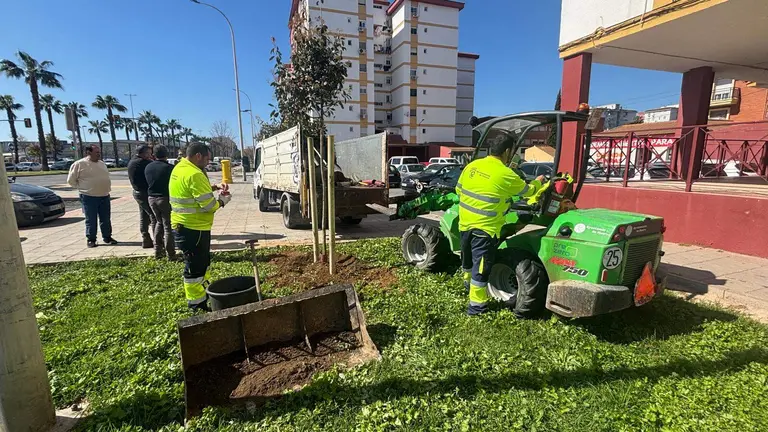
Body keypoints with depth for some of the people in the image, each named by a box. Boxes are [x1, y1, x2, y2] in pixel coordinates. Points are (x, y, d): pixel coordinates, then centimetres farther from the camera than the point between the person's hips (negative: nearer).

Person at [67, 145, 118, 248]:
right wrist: (82, 188, 0)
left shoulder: (102, 163, 12)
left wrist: (107, 188, 12)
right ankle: (91, 239, 11)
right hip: (89, 197, -5)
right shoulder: (79, 164, -6)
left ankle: (107, 237, 20)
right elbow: (71, 180, -1)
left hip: (104, 196, 5)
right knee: (91, 220, 1)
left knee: (106, 219, 10)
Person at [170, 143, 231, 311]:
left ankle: (205, 292, 38)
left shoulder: (180, 168, 10)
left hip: (183, 226, 10)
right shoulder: (194, 174, -23)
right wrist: (222, 200, -4)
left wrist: (215, 187, 9)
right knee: (195, 267, 0)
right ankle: (197, 305, 12)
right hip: (193, 229, -10)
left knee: (203, 262, 23)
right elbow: (209, 205, -23)